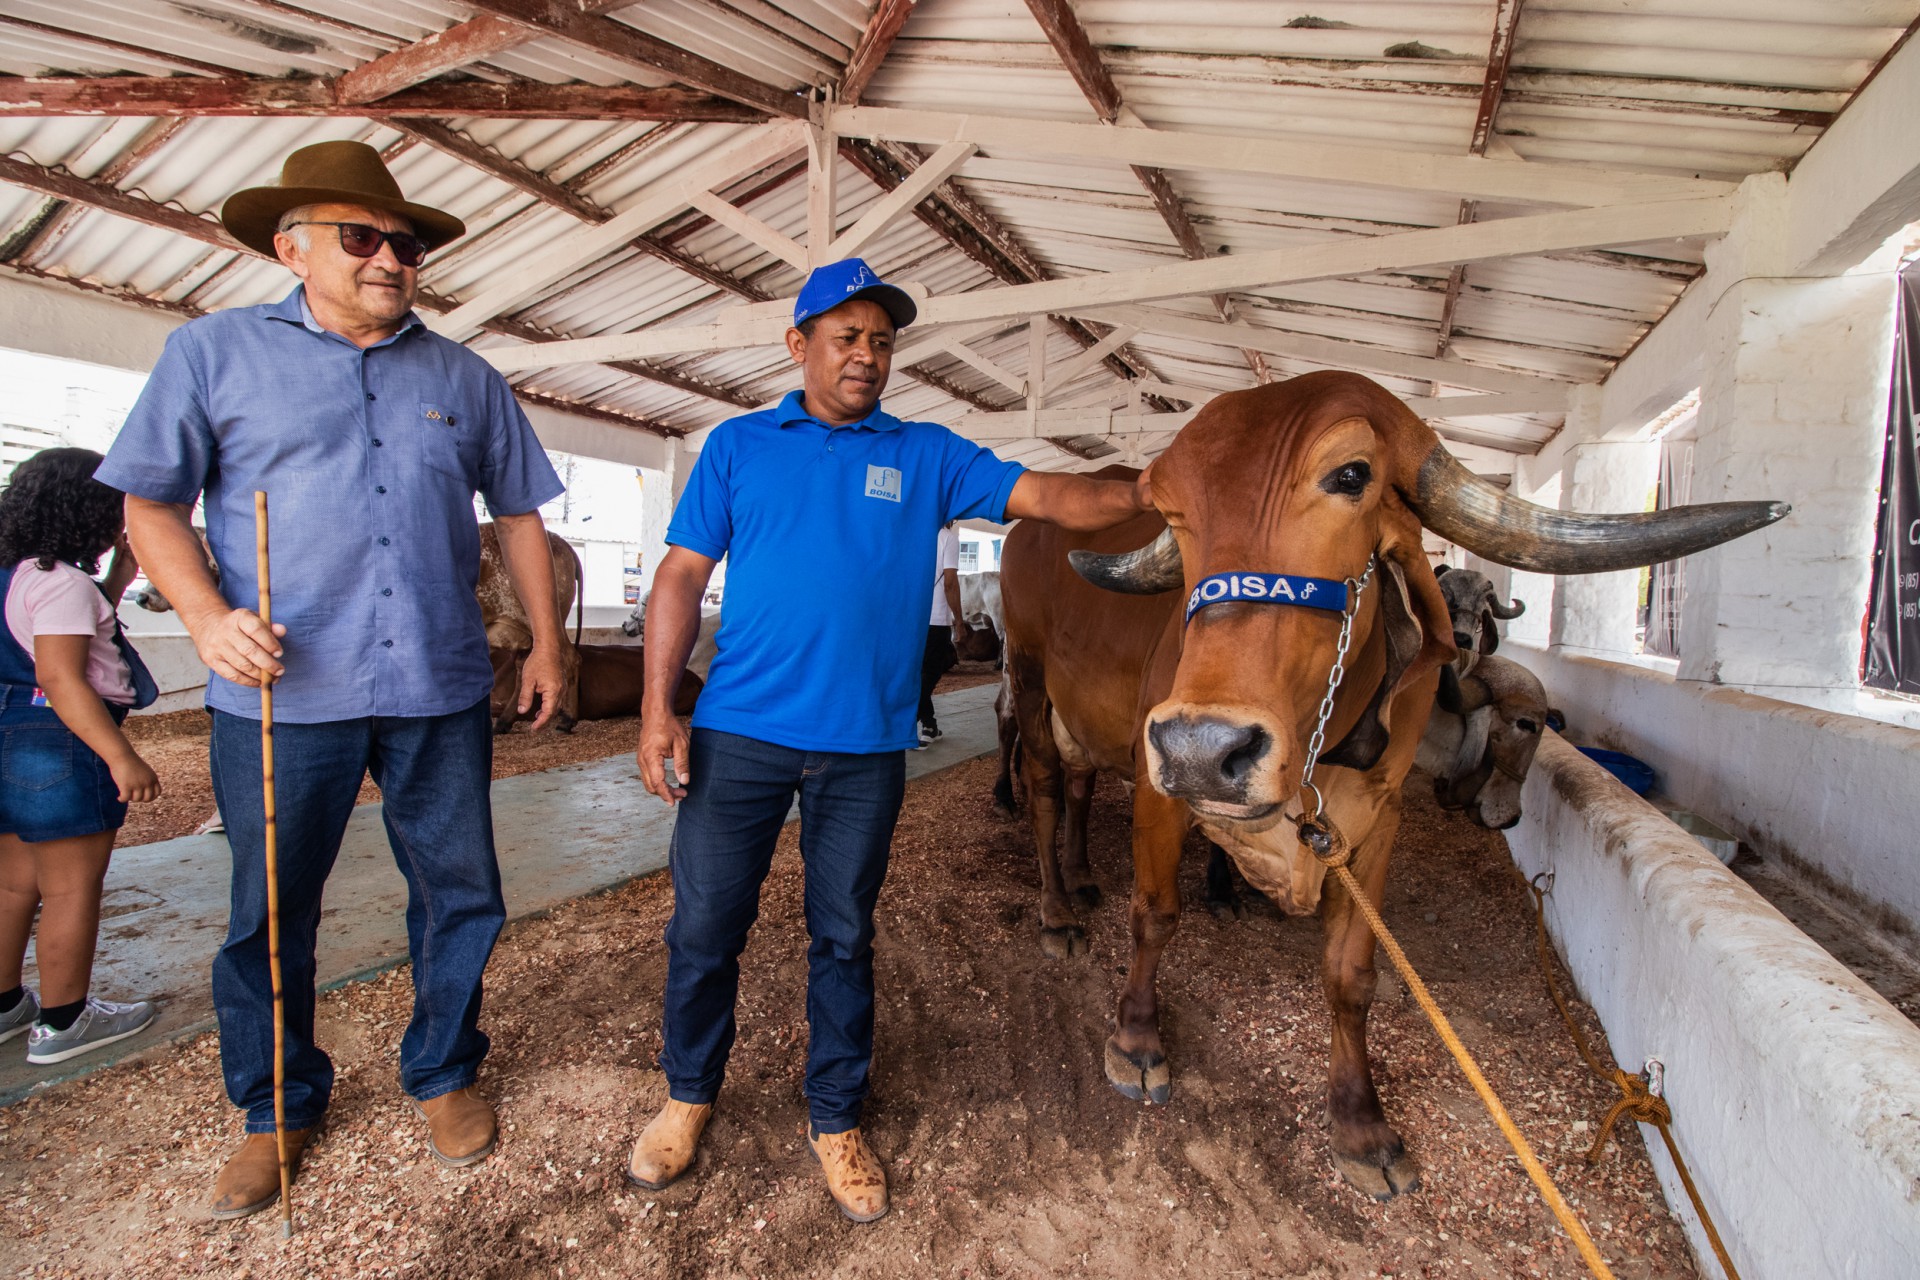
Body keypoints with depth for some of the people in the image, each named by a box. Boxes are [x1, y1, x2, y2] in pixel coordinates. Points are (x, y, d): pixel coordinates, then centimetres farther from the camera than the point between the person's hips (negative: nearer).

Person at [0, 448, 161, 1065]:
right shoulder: (61, 581, -17)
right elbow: (60, 677, -24)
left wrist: (120, 575, 18)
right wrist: (121, 757, -28)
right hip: (60, 747, -10)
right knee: (73, 888, 1)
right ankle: (63, 1021, 11)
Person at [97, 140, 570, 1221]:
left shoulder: (464, 378, 11)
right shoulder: (215, 352, 5)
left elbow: (519, 512, 14)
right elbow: (151, 501, 5)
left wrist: (547, 643, 10)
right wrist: (208, 617, -12)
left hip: (441, 691, 2)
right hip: (281, 694, -1)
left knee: (461, 896, 10)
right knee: (270, 915, 11)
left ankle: (444, 1074, 33)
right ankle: (278, 1107, 33)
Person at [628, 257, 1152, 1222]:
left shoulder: (927, 456, 7)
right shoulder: (738, 445, 6)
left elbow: (1046, 496, -1)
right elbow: (682, 575, 3)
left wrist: (1150, 493, -17)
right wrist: (657, 710, -5)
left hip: (865, 746, 1)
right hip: (737, 733, 0)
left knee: (844, 935, 12)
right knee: (703, 927, 8)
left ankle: (835, 1118, 31)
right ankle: (688, 1095, 34)